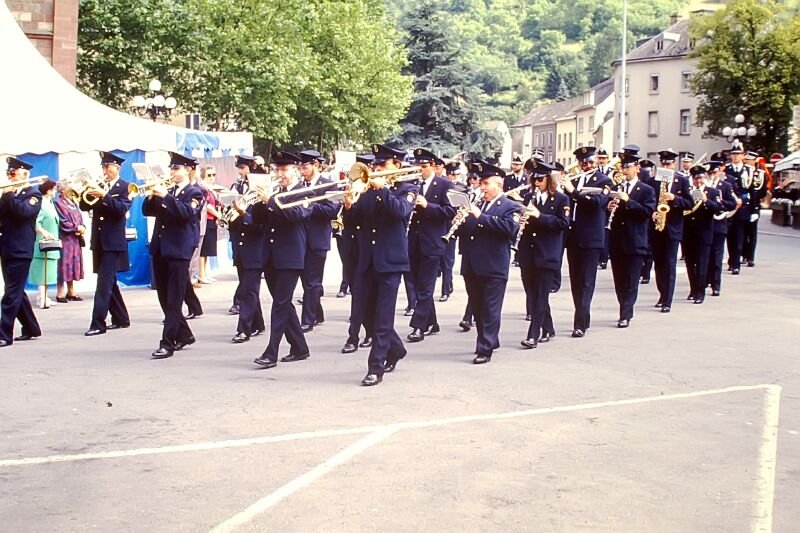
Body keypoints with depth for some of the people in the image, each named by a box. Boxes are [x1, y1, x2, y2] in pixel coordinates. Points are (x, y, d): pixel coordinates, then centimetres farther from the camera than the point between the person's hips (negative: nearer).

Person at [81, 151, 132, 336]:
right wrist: (88, 193, -11)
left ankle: (98, 324, -13)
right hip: (99, 241, 7)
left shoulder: (125, 187, -3)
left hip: (113, 242, -7)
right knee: (108, 282, 12)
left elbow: (122, 209, -17)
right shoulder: (99, 186, 14)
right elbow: (84, 206, 8)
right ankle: (120, 319, 23)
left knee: (104, 282, -11)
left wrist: (104, 196, -28)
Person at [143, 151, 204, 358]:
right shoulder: (166, 191, 18)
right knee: (164, 298, 11)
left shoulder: (194, 193, -1)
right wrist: (152, 196, -5)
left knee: (174, 300, -6)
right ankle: (184, 335, 25)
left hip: (179, 250, -7)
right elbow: (147, 211, 12)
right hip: (159, 248, 7)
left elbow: (186, 212, -19)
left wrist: (165, 196, -22)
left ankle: (167, 344, -7)